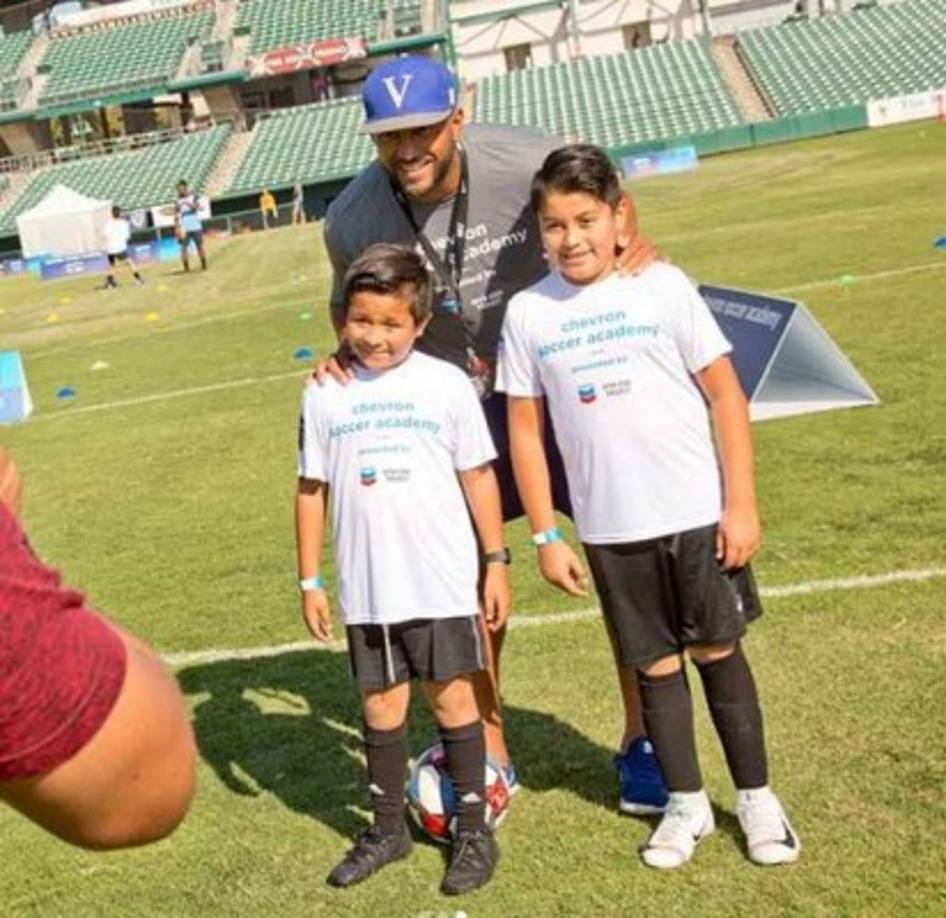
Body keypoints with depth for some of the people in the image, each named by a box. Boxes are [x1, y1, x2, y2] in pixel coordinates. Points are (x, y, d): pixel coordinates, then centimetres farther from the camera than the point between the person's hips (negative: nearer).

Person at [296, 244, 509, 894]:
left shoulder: (446, 384, -4)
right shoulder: (326, 396, 1)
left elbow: (479, 475, 1)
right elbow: (312, 489, 5)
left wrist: (496, 561, 1)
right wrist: (310, 580, 5)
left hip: (444, 581, -2)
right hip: (366, 590, 2)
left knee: (453, 696, 6)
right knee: (381, 703, 12)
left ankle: (473, 829, 20)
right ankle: (389, 828, 28)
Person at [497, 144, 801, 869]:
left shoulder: (662, 285, -5)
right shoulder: (529, 313, -1)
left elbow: (725, 393, -4)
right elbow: (525, 429, 3)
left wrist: (741, 503, -7)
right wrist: (546, 536, 1)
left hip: (696, 512, -1)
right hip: (610, 529, 1)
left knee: (719, 649, 9)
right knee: (655, 664, 11)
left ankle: (756, 797, 25)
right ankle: (687, 803, 28)